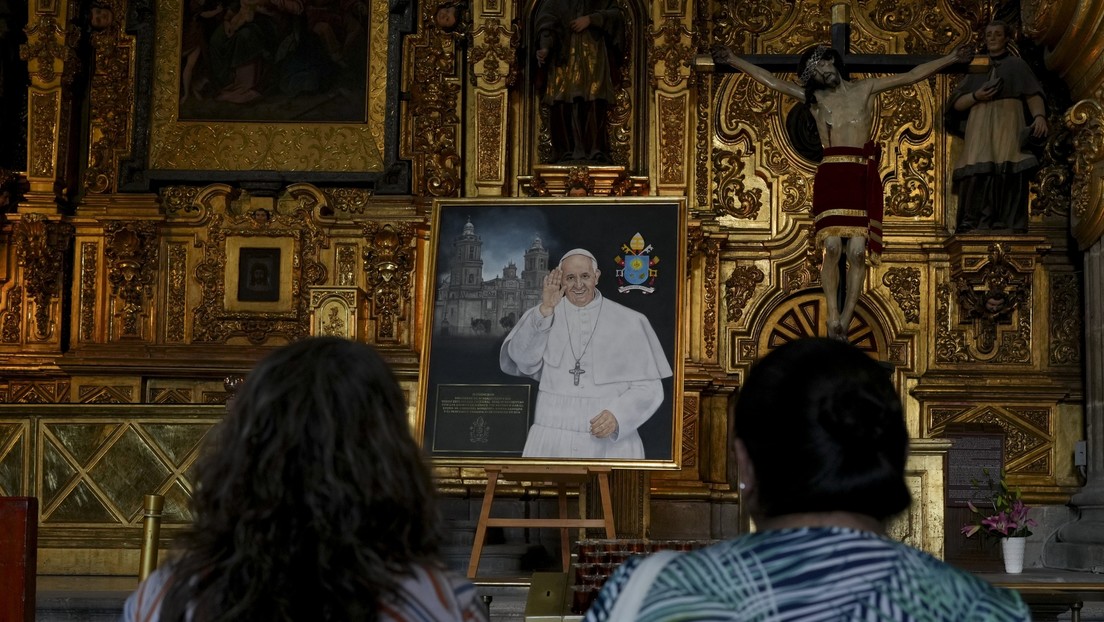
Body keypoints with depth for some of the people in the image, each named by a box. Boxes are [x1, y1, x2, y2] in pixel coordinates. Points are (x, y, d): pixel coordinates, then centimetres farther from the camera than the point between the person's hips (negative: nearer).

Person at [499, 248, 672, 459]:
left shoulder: (629, 323, 5)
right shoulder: (542, 316, 8)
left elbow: (648, 387, 4)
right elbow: (522, 359, -9)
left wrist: (618, 415, -13)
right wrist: (545, 311, -19)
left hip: (611, 445, 0)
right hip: (552, 444, 1)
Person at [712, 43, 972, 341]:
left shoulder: (865, 89, 16)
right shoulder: (813, 97, 15)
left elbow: (912, 76, 18)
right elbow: (771, 81, 15)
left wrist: (951, 58, 18)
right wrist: (734, 60, 12)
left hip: (863, 177, 0)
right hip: (830, 177, 0)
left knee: (858, 251, -9)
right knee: (832, 246, -15)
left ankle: (844, 322, -4)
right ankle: (833, 319, -11)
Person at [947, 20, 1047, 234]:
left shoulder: (1017, 65, 13)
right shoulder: (976, 70, 21)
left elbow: (1033, 95, 0)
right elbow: (956, 104, 14)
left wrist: (1039, 116, -20)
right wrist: (976, 96, -7)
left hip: (1007, 127, -2)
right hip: (980, 129, 2)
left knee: (1008, 174, -17)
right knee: (978, 174, -11)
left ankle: (1006, 225, -22)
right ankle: (974, 224, -14)